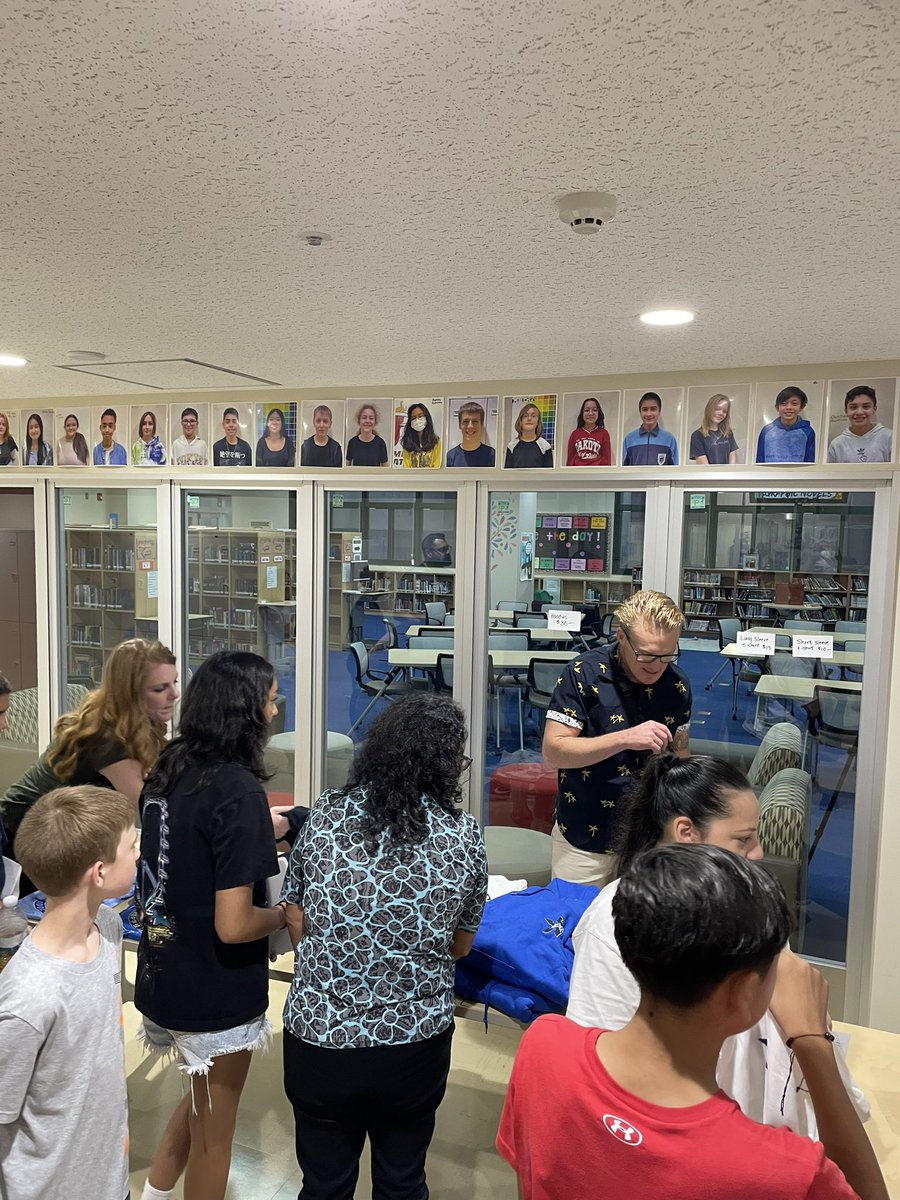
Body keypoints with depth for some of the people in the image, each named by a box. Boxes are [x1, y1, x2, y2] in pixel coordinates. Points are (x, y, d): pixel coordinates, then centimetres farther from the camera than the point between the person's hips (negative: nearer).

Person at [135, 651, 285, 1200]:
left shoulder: (167, 770, -2)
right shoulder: (239, 790, -27)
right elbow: (233, 926, -28)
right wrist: (285, 913, -10)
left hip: (162, 981, 7)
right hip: (216, 996, -7)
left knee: (202, 1101, 31)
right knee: (213, 1133, 17)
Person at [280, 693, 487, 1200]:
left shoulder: (324, 815, -9)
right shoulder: (464, 836, -12)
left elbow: (297, 924, 0)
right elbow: (460, 945, 1)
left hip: (318, 1035, 1)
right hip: (414, 1041, 0)